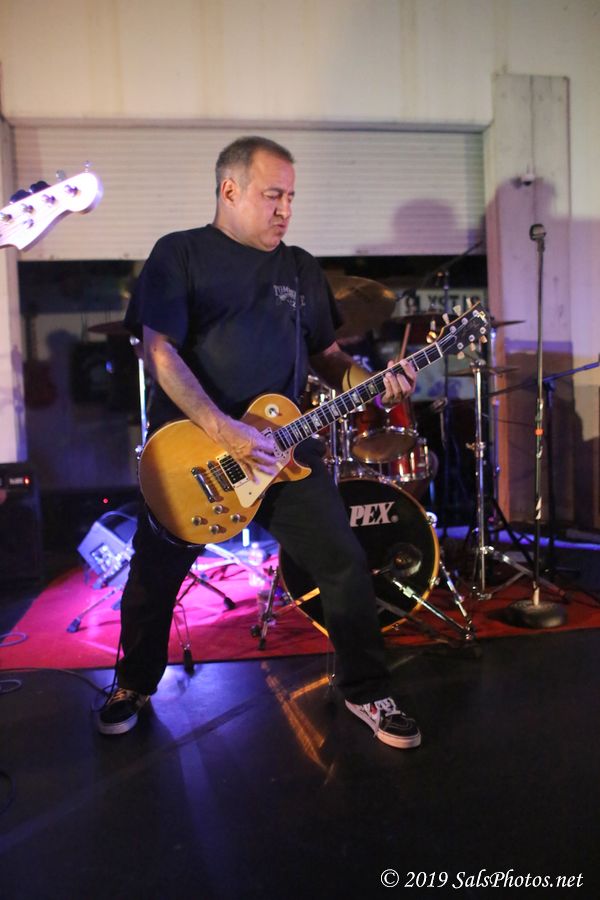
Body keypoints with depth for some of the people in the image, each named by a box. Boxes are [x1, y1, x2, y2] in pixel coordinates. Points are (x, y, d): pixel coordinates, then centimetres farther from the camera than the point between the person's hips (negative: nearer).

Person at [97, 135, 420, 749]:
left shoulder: (300, 269, 13)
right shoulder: (179, 254, -1)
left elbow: (325, 356, 16)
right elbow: (159, 349, -13)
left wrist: (372, 383, -5)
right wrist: (223, 431, -23)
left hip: (281, 444, 3)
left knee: (345, 566, -3)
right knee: (154, 577, 9)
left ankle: (366, 692, 19)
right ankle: (134, 685, 37)